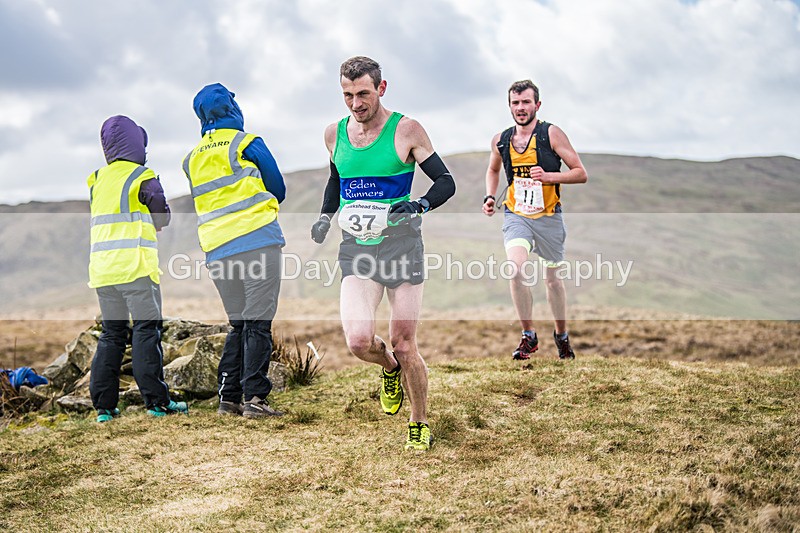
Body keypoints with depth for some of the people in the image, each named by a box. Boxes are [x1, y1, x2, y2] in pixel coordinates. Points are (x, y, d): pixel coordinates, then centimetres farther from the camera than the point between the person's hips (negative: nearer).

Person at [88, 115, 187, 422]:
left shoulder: (98, 180, 13)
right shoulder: (143, 178, -4)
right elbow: (162, 218, 2)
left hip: (102, 268, 6)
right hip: (135, 268, -5)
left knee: (111, 334, 10)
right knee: (146, 331, -3)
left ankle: (103, 405, 7)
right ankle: (156, 400, -5)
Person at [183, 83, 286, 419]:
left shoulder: (192, 159, 15)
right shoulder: (246, 143, 0)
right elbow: (278, 190, 8)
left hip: (216, 250, 5)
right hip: (257, 242, -5)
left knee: (238, 324, 13)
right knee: (258, 322, -5)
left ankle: (228, 397, 9)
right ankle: (255, 397, -10)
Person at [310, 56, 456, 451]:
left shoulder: (406, 130, -4)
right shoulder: (334, 134, 9)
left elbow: (446, 181, -2)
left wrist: (419, 205, -22)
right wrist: (325, 215, 11)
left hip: (401, 244, -3)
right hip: (356, 248, 3)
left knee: (404, 347, -1)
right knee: (358, 341, -16)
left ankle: (419, 425, 23)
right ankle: (390, 368, 21)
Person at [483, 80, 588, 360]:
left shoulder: (551, 134, -8)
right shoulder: (500, 140, 3)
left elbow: (581, 174, -8)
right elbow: (493, 170, 24)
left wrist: (549, 176, -23)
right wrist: (490, 196, 7)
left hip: (548, 217, -1)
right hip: (515, 216, 1)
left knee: (553, 278, 12)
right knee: (516, 269, -23)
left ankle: (562, 335, 36)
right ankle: (528, 336, -8)